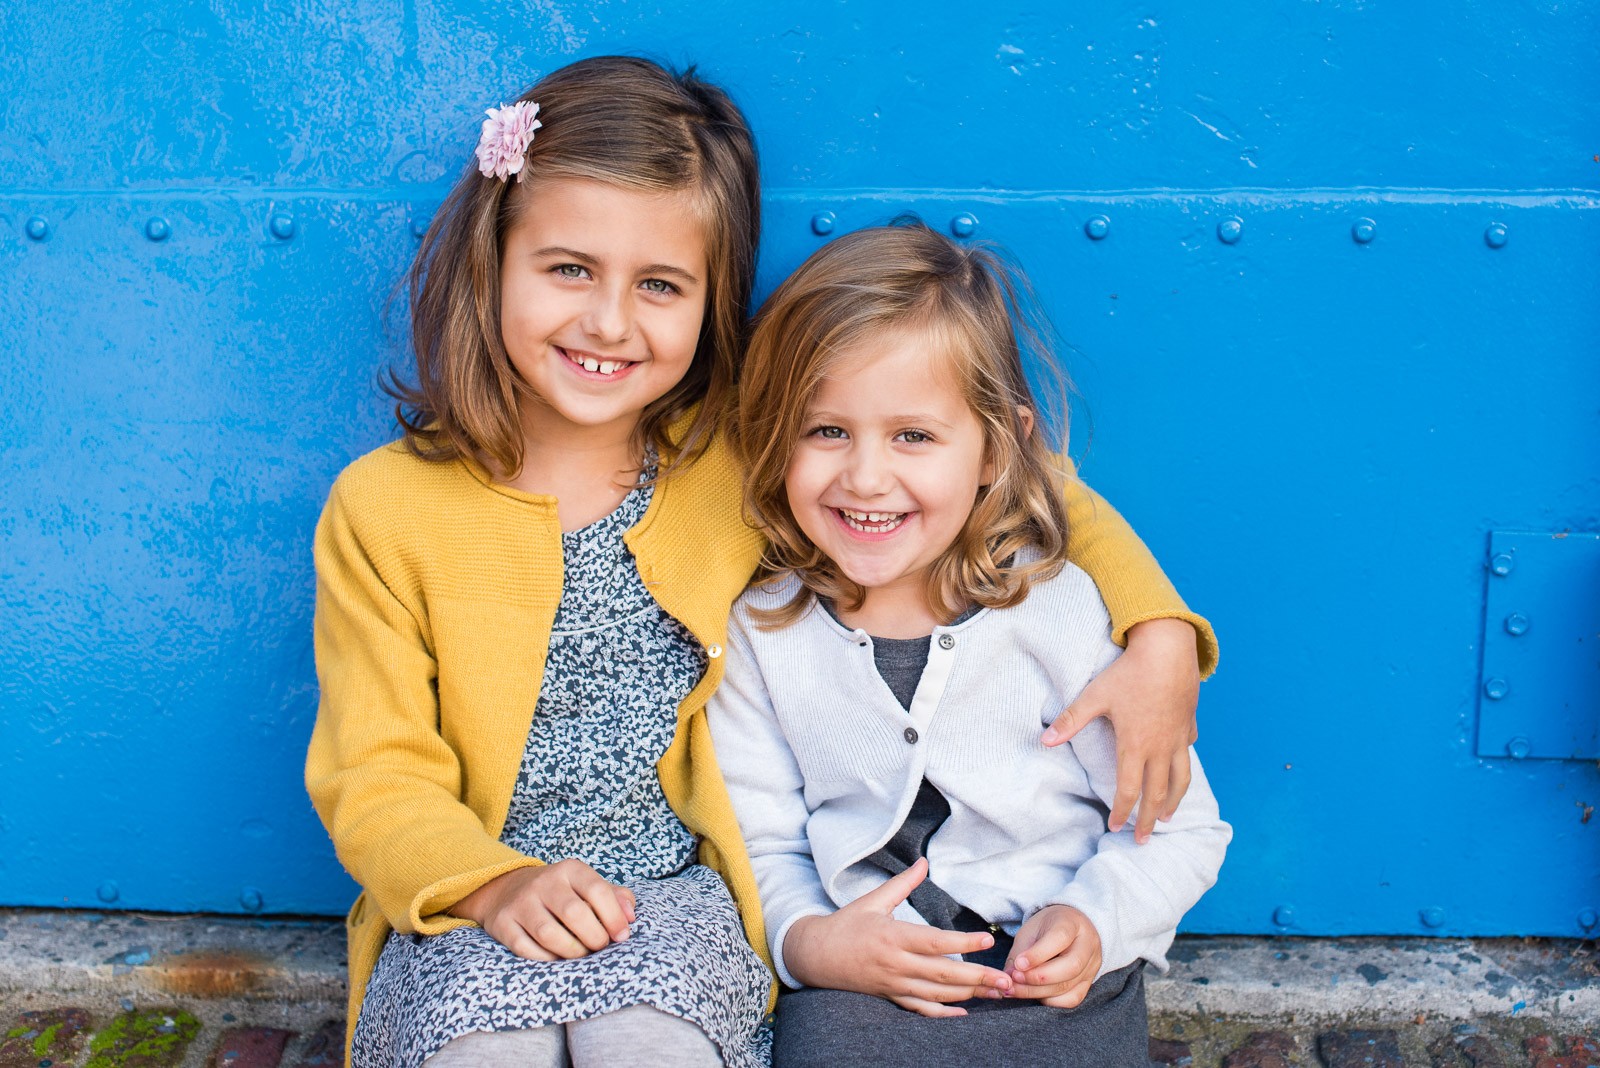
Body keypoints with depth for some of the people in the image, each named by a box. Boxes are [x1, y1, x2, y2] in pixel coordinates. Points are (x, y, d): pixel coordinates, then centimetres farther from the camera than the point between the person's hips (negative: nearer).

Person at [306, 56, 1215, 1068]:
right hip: (470, 913, 0)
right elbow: (376, 780, -3)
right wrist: (498, 884, -22)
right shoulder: (383, 509, -3)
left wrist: (1160, 637, -10)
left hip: (682, 895, 1)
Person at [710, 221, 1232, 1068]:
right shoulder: (761, 632, 0)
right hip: (856, 988, 0)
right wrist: (807, 941, -15)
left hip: (1056, 986, 0)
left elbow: (1176, 825, 1)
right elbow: (760, 846, 4)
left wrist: (1097, 921, -15)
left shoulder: (1065, 608, -6)